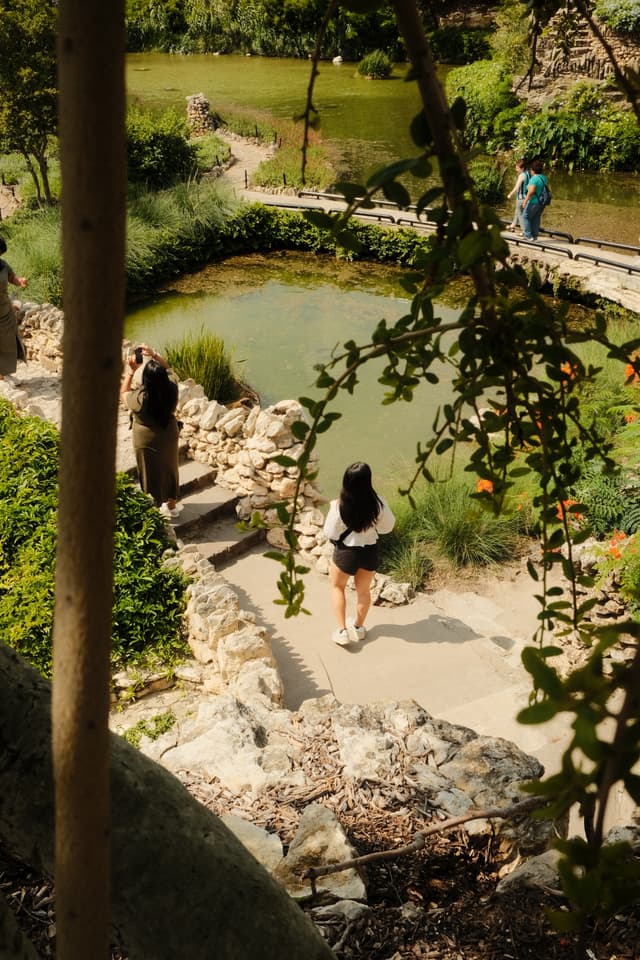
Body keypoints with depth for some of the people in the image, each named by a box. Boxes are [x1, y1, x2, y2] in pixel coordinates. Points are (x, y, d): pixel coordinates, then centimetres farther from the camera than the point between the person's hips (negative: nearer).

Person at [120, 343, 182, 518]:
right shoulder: (171, 388, -22)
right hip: (169, 437, 4)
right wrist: (154, 355, -11)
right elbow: (167, 368, 0)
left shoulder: (139, 397, -32)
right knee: (169, 469, 24)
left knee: (152, 473, 16)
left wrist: (131, 371, -12)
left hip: (147, 442, -4)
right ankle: (172, 504, 42)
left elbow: (123, 393, -9)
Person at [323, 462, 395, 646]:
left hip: (346, 553, -2)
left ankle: (342, 630, 19)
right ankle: (358, 627, 44)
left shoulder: (339, 506, -24)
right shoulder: (377, 504, -19)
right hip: (369, 551, 2)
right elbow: (388, 526, -3)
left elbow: (330, 533, -13)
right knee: (363, 590, 24)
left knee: (337, 586, 24)